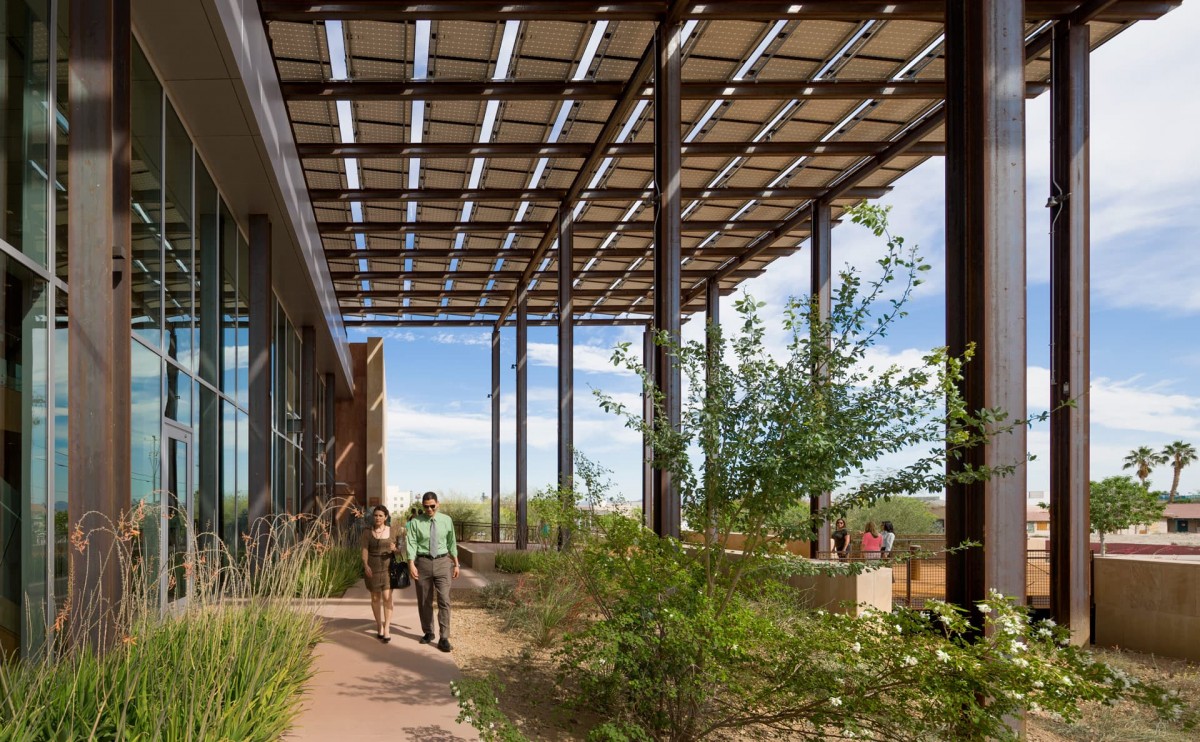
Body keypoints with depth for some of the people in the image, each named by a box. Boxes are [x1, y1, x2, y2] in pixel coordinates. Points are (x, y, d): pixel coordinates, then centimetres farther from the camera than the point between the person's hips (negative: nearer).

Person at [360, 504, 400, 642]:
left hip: (388, 567, 0)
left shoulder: (391, 531, 2)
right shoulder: (367, 532, 0)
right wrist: (365, 565, -19)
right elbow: (365, 550, -4)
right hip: (372, 568, 1)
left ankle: (387, 629, -9)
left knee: (387, 597, -9)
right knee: (375, 598, 9)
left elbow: (396, 550, 8)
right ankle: (379, 626, 21)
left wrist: (394, 549, -16)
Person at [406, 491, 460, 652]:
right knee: (424, 601, 11)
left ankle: (444, 638, -5)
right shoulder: (415, 522, -3)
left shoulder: (446, 520, 2)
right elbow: (412, 543, -9)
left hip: (442, 562, 0)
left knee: (444, 601, -8)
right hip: (422, 562, 0)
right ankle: (428, 633, 28)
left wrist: (456, 564, 9)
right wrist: (411, 564, -21)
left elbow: (452, 543, 8)